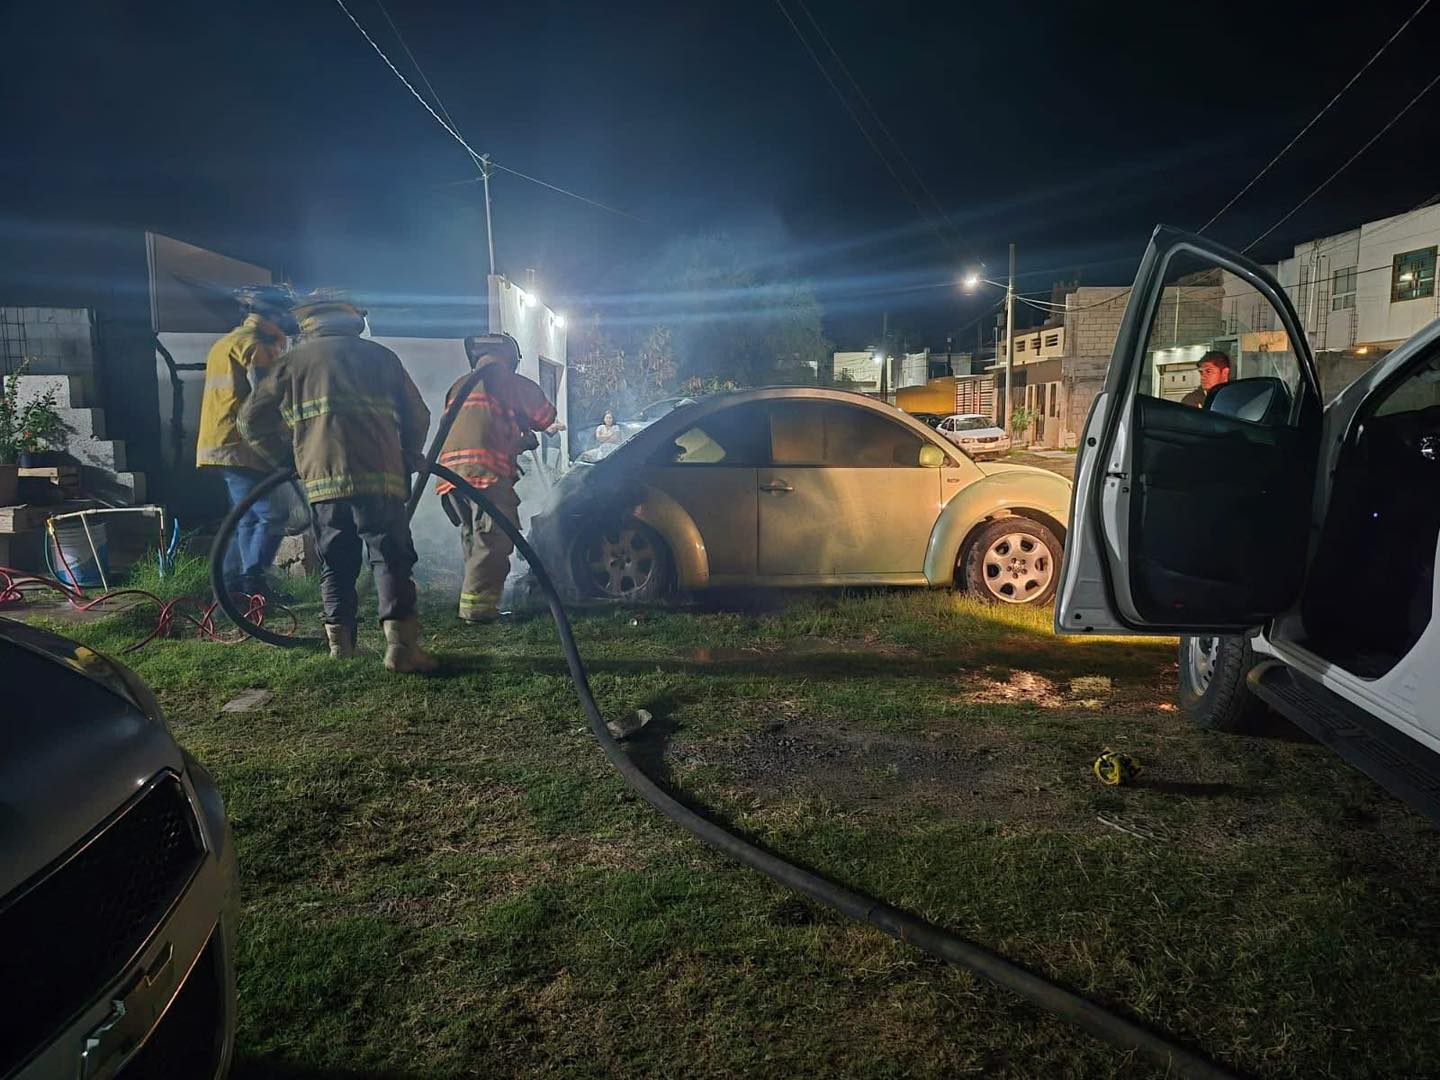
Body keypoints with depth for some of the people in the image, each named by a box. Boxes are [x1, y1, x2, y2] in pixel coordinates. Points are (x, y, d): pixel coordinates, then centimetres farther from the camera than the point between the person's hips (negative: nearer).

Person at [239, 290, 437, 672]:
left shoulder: (294, 361, 14)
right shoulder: (380, 356, 14)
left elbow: (252, 420, 11)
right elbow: (418, 416, 14)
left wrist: (285, 456, 24)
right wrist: (408, 462, 27)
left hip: (321, 479, 2)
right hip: (378, 477, -1)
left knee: (335, 563, 13)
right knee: (391, 558, 0)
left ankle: (340, 644, 14)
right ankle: (400, 643, -10)